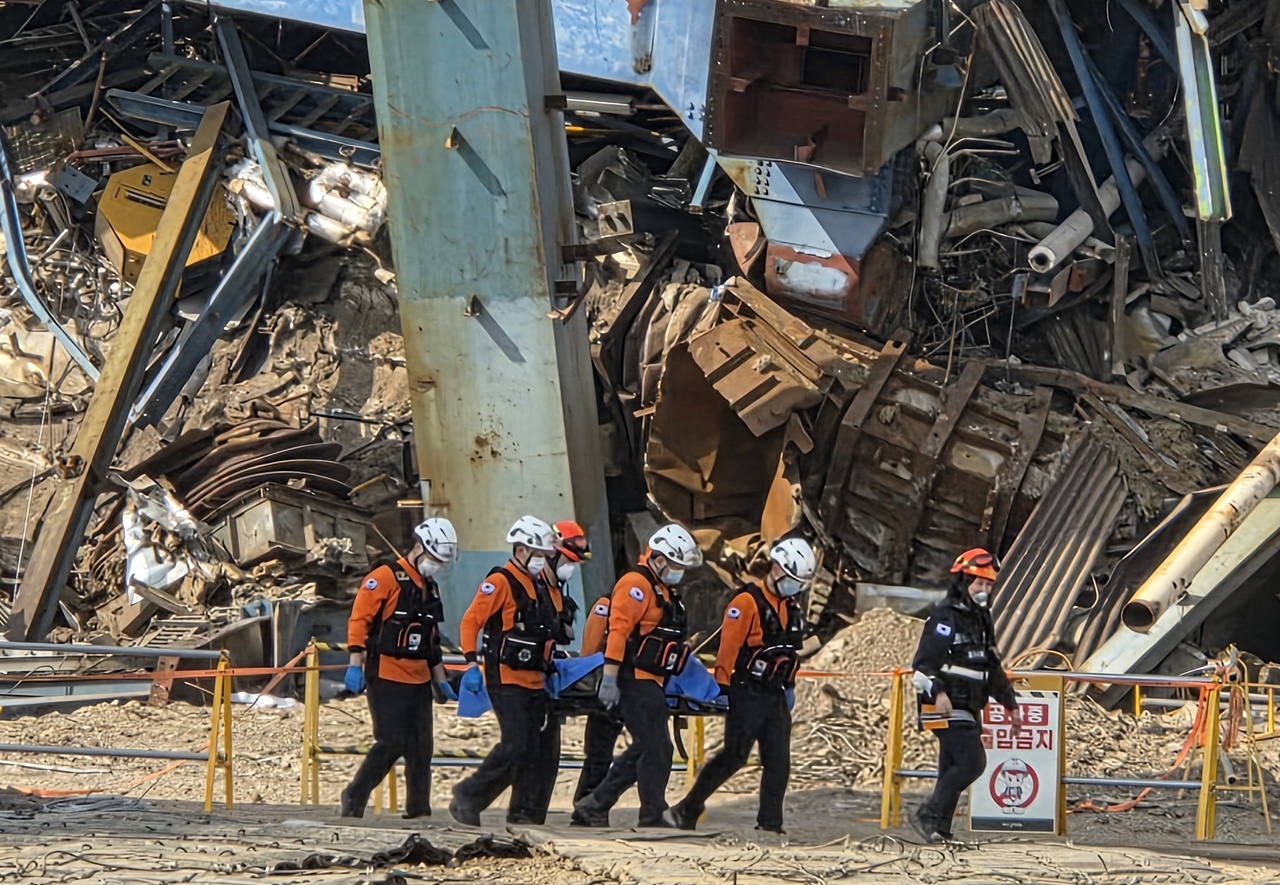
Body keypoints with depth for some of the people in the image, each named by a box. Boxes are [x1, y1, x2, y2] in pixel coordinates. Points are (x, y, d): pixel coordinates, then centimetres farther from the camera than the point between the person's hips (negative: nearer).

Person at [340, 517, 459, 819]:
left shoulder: (430, 589, 19)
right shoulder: (386, 578, -7)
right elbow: (359, 619, -12)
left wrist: (440, 681, 23)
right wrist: (355, 664, -18)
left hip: (418, 680, 8)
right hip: (386, 677, -8)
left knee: (421, 748, 4)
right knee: (391, 744, -11)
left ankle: (419, 811, 6)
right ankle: (354, 798, 2)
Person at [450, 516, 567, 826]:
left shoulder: (545, 585, 16)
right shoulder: (501, 582, -8)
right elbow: (471, 621, -12)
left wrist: (551, 662, 19)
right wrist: (471, 664, -20)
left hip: (536, 681, 8)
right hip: (507, 680, -8)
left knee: (545, 750, 4)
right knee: (515, 747, -16)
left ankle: (525, 815, 10)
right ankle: (468, 798, -3)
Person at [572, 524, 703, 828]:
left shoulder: (663, 590, 20)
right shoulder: (636, 585, -12)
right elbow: (618, 630, -20)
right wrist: (609, 678, -25)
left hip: (651, 683, 11)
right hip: (635, 680, -11)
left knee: (642, 751, 12)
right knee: (656, 751, -8)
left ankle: (594, 806, 17)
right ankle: (653, 817, -3)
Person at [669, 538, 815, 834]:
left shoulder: (791, 608, 13)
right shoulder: (747, 602, -12)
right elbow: (728, 646, -15)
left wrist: (789, 686, 20)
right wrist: (723, 687, -15)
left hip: (775, 696, 7)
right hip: (747, 695, -7)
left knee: (778, 762, 1)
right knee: (734, 756, -6)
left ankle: (770, 822, 4)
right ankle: (687, 809, 4)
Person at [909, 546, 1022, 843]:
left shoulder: (982, 620, 19)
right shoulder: (945, 617, -10)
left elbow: (993, 668, 29)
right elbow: (924, 662, -18)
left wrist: (1010, 704, 28)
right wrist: (937, 692, -34)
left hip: (969, 708, 9)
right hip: (947, 707, -9)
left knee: (953, 769, 7)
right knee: (971, 762, -16)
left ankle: (939, 829, 8)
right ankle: (928, 816, -12)